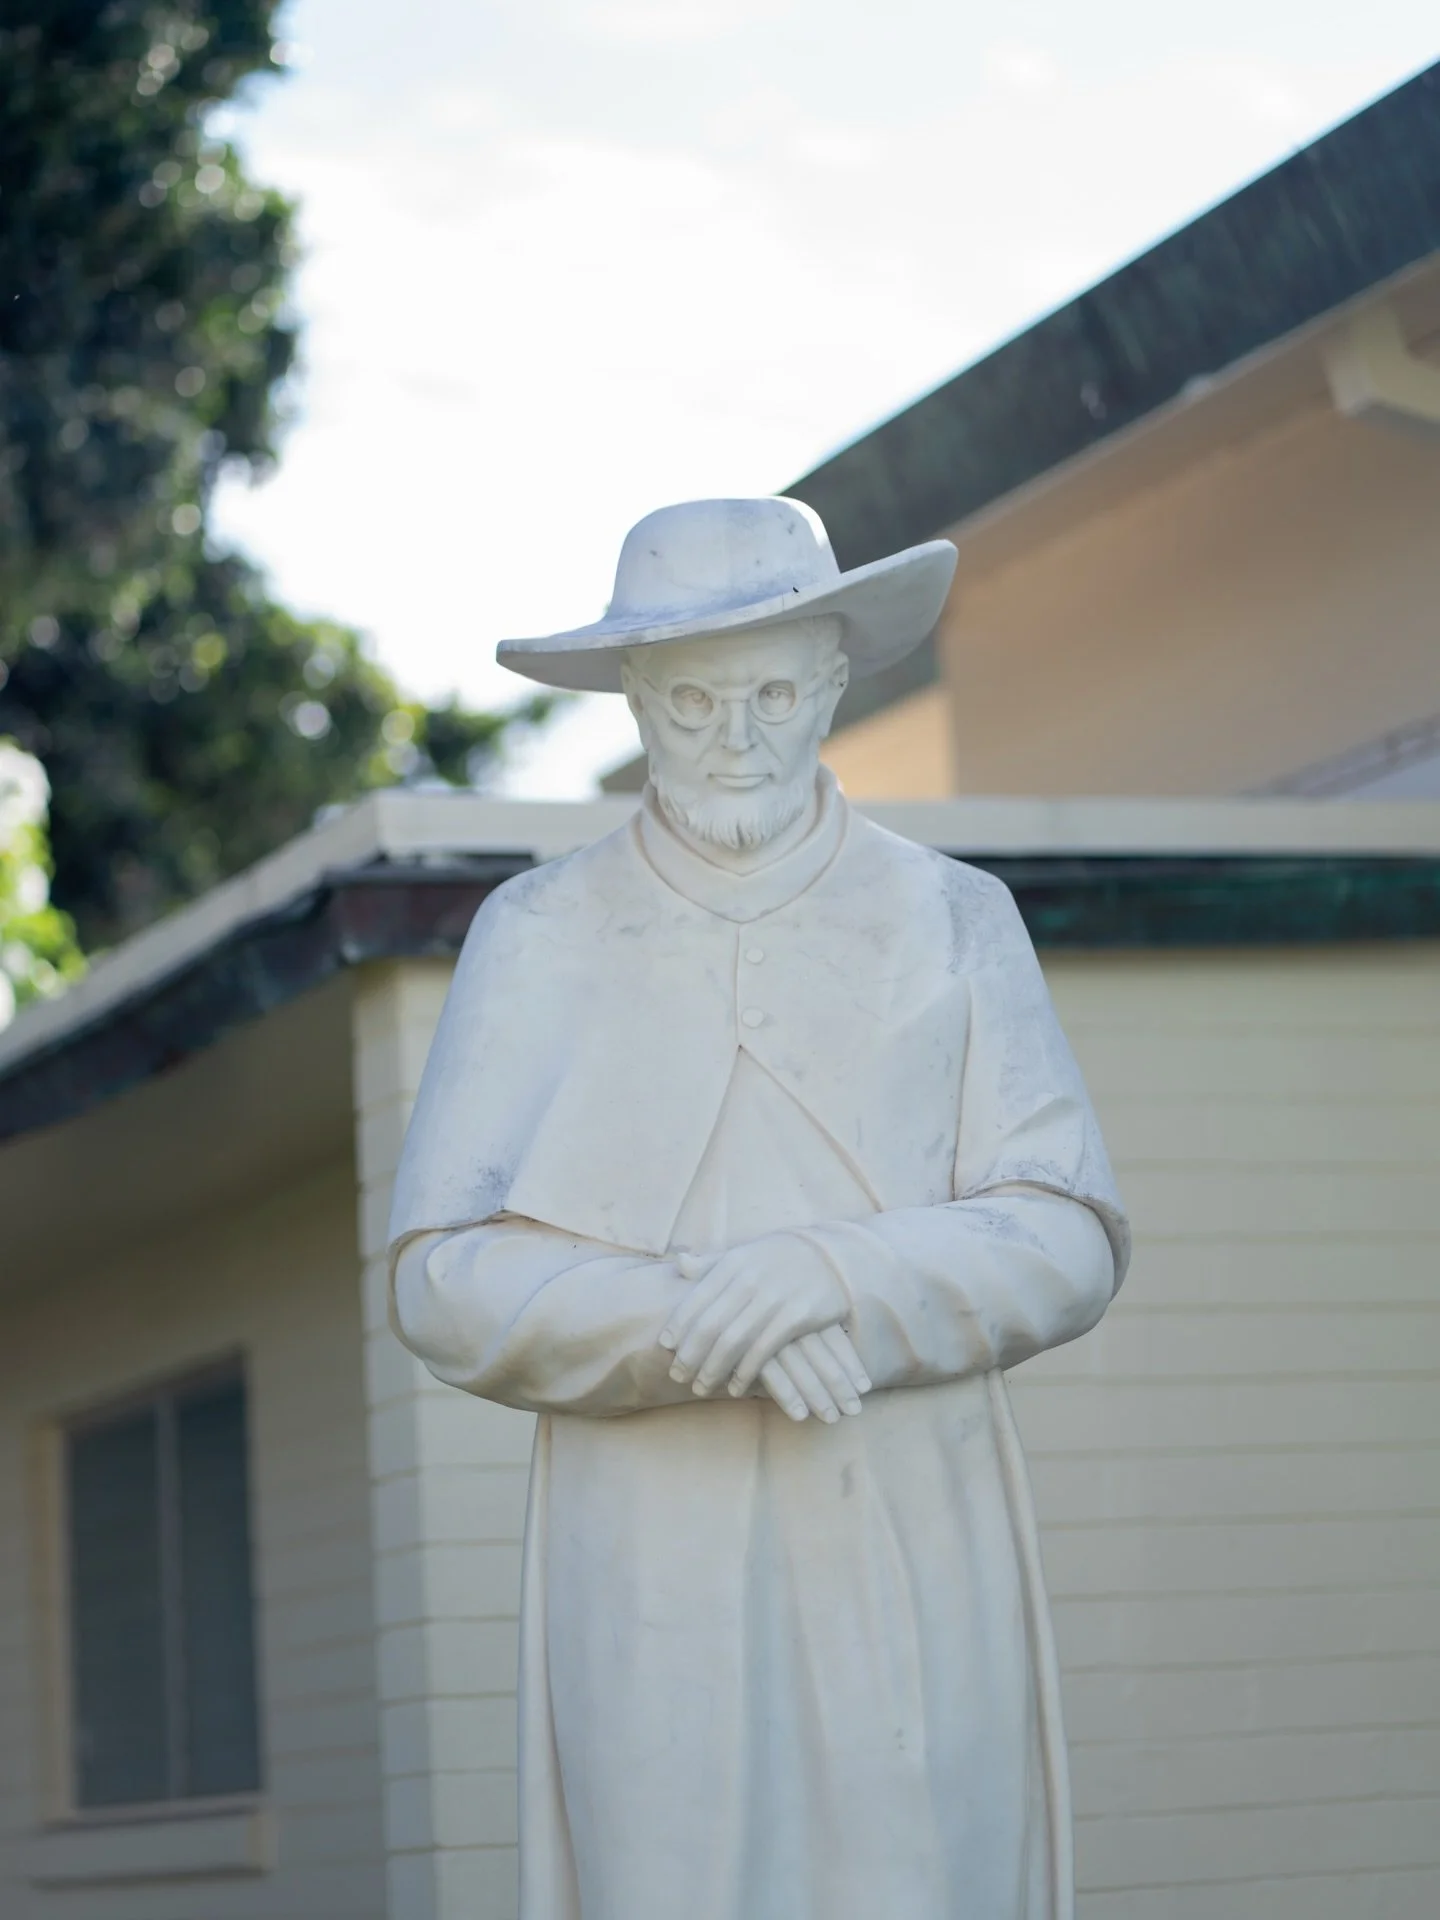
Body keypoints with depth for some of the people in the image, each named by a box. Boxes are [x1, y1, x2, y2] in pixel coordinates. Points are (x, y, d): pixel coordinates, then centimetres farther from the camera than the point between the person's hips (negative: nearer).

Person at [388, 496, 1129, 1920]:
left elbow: (1063, 1246, 1)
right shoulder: (536, 941, 7)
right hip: (654, 1581, -1)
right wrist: (707, 1326, -16)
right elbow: (446, 1284, 0)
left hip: (910, 1569, 1)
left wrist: (831, 1277, -17)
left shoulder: (954, 925, 9)